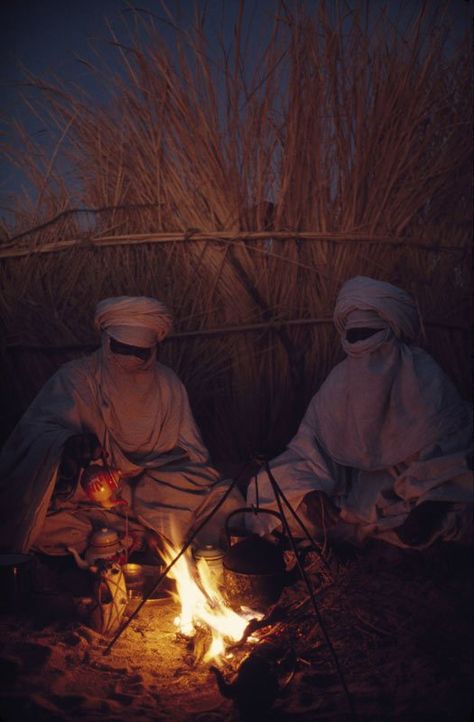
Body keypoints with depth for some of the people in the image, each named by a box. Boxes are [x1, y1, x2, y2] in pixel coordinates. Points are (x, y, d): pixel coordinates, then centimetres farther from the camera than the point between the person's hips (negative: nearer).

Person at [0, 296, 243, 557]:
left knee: (223, 501, -19)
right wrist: (69, 445, -39)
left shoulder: (168, 383, 7)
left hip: (154, 492, 2)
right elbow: (38, 428, -15)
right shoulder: (76, 377, -2)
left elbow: (188, 454, 7)